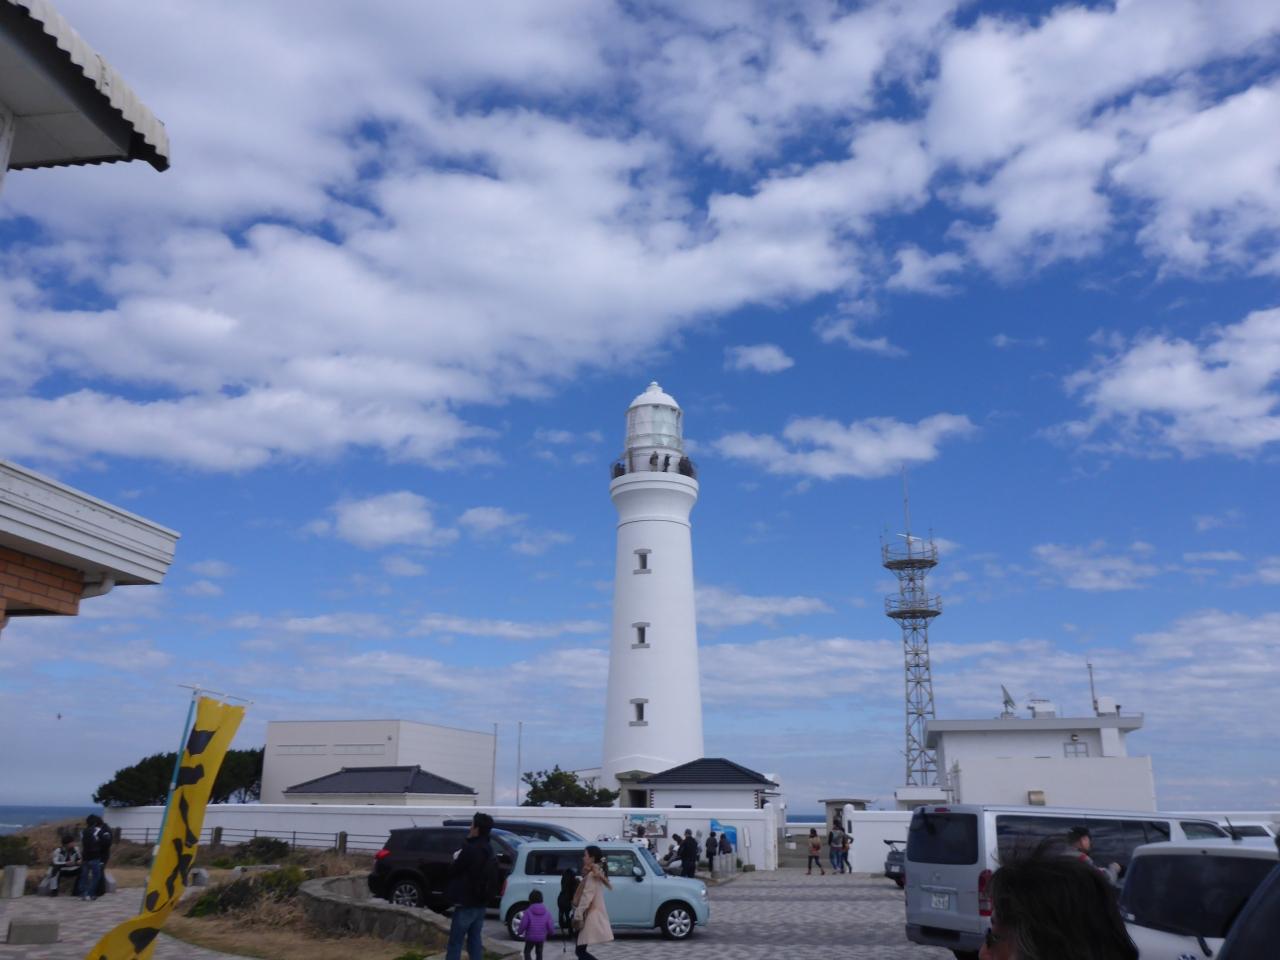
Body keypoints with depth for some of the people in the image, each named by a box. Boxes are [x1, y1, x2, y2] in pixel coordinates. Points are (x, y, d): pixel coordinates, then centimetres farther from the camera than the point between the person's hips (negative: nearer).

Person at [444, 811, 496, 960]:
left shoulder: (470, 849, -20)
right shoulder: (488, 850, 10)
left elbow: (453, 871, -12)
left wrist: (456, 860, 6)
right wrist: (460, 859, 8)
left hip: (466, 903, -8)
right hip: (480, 903, 8)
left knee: (455, 943, -2)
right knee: (475, 941, 11)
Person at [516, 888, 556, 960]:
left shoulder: (528, 911, -13)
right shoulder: (546, 912, -4)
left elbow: (523, 925, -13)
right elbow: (550, 926, -3)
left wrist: (519, 932, 6)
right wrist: (550, 933, 17)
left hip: (530, 937, -3)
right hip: (541, 938, 3)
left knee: (527, 952, 14)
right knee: (539, 953, 20)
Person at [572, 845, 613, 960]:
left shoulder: (592, 875, -15)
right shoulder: (597, 873, 15)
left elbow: (586, 898, -19)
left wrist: (578, 915, -17)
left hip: (590, 917, -10)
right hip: (592, 916, 10)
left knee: (580, 950, -6)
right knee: (581, 950, 13)